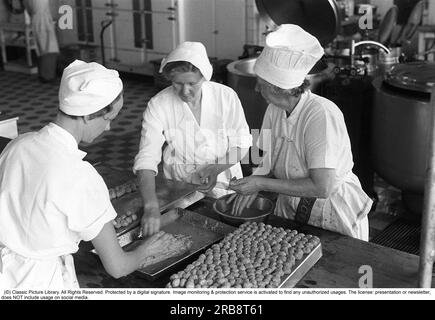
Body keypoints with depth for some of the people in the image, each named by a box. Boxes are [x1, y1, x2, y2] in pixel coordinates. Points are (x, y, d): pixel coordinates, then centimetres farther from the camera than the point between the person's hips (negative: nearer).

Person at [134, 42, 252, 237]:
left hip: (222, 185, 0)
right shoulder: (159, 105, -13)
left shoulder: (226, 96, -10)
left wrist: (217, 168, -20)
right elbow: (146, 159, -20)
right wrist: (151, 206, -34)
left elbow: (241, 144, 0)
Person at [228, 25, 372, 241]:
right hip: (289, 209, 6)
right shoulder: (274, 110, -5)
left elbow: (322, 187, -31)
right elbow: (268, 162, 5)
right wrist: (252, 186, -16)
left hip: (333, 218, -6)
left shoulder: (322, 115, -28)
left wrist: (261, 184, -27)